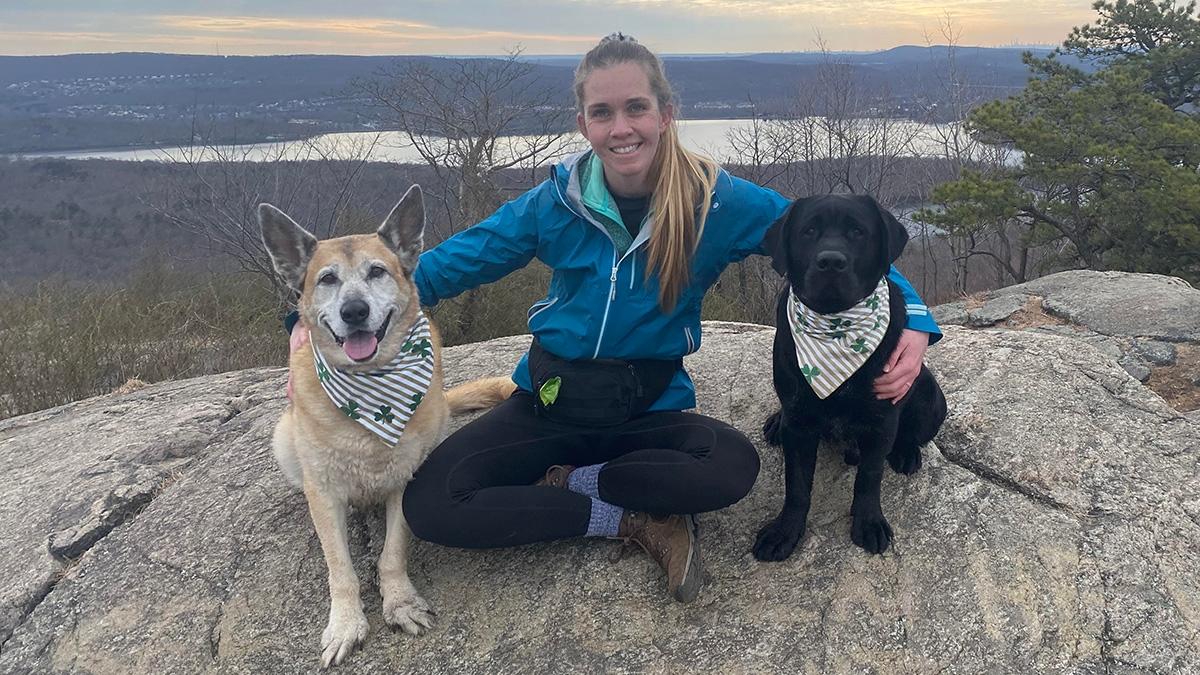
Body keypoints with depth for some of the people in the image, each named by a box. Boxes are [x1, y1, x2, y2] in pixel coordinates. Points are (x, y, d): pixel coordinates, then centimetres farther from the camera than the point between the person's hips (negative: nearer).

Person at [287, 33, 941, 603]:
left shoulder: (718, 203, -11)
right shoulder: (557, 201, -7)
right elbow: (451, 263, 0)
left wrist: (912, 320, -21)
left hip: (649, 410, -1)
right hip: (549, 401, 2)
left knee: (734, 466, -33)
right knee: (429, 503, -21)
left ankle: (569, 481, -10)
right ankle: (636, 520, -10)